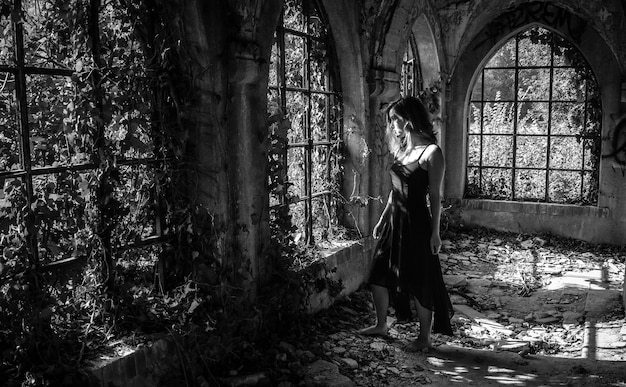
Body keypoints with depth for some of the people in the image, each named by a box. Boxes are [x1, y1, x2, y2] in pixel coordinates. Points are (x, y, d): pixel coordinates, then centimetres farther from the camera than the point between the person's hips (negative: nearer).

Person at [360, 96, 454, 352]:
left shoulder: (432, 153, -11)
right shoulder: (401, 148, 11)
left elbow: (435, 196, -11)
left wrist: (435, 232, -12)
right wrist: (382, 220, 16)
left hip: (415, 223, -8)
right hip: (393, 220, 8)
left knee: (419, 282, 3)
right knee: (379, 275, 13)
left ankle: (424, 338, 19)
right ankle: (381, 325, 32)